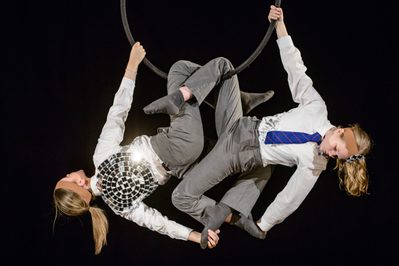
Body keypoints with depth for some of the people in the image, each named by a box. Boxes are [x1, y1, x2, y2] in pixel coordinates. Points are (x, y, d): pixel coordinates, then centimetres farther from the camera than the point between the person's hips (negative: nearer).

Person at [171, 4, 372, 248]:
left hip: (242, 157, -6)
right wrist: (280, 24, -22)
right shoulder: (317, 106, -15)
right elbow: (295, 67, -12)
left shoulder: (314, 165, -20)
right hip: (244, 128, 6)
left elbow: (289, 200, -13)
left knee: (182, 197, -10)